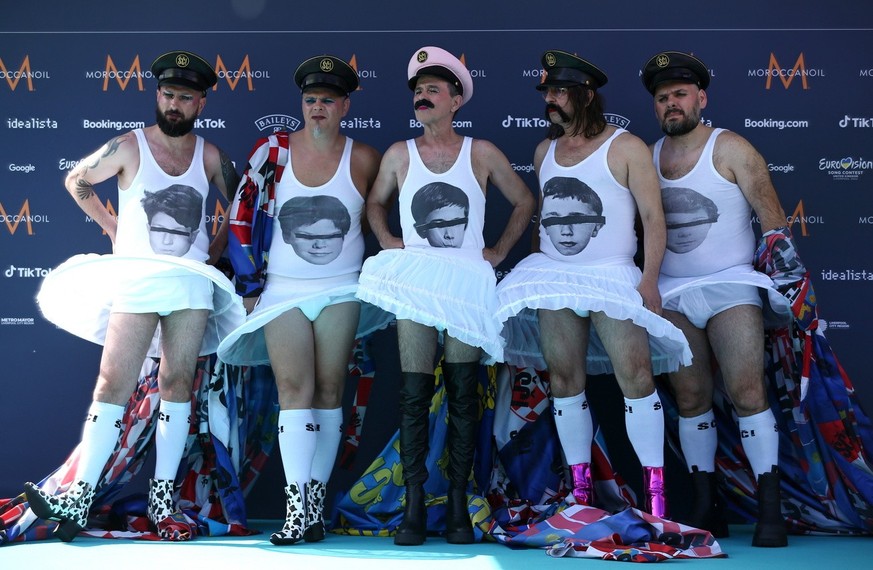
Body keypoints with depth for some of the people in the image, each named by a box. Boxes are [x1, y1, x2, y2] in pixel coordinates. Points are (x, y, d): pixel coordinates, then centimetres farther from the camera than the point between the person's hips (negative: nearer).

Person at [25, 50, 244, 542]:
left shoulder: (210, 156, 4)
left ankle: (163, 497, 7)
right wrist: (113, 227, 9)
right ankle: (81, 496, -6)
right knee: (114, 386, -7)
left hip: (192, 280, 2)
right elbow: (77, 180, 11)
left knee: (178, 384, 1)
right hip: (136, 280, -2)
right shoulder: (129, 147, -3)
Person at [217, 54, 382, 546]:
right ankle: (299, 507, -11)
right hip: (283, 290, 0)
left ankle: (317, 500, 8)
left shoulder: (363, 159, -2)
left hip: (341, 289, 0)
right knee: (294, 390, -8)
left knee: (329, 390, 2)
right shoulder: (274, 150, -2)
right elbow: (241, 215, 1)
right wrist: (249, 284, 0)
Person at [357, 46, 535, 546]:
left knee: (463, 393, 1)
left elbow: (525, 201, 12)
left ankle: (459, 504, 8)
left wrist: (501, 251, 7)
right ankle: (415, 506, 2)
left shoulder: (481, 153, 3)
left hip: (467, 282, -1)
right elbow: (376, 202, 23)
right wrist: (386, 240, 8)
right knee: (414, 394, -3)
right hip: (414, 281, 1)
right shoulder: (399, 154, 7)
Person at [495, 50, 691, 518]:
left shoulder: (625, 147, -5)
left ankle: (655, 488, -6)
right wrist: (536, 266, 16)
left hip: (612, 277, -5)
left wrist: (649, 278, -16)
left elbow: (653, 217, -7)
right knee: (565, 380, 5)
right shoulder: (544, 151, 12)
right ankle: (580, 488, 14)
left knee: (634, 374, -13)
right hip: (552, 277, 5)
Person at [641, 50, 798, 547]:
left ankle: (771, 511, -7)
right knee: (692, 400, 5)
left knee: (747, 392, -13)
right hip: (671, 295, 4)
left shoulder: (730, 148, -3)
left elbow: (773, 219, -4)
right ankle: (707, 509, 13)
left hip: (731, 286, -4)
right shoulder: (647, 157, 9)